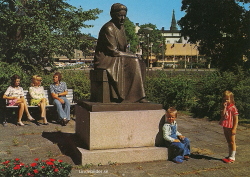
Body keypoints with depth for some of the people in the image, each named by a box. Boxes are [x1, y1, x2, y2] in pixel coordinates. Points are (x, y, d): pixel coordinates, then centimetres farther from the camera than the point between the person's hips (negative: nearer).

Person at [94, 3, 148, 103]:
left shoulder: (121, 27, 14)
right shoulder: (108, 28, -16)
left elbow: (123, 48, 19)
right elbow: (113, 51, -20)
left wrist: (131, 55, 0)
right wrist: (132, 56, -14)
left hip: (116, 59, 9)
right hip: (105, 60, -9)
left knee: (140, 64, -6)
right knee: (134, 62, -24)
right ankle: (139, 97, -23)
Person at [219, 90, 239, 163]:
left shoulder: (233, 107, -13)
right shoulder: (224, 107, 8)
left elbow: (236, 119, -14)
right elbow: (222, 115, -7)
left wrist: (234, 129, -17)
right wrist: (224, 108, -17)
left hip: (231, 128, -7)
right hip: (225, 127, 7)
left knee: (232, 142, 1)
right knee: (228, 142, 16)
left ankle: (232, 157, 7)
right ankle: (230, 156, 26)